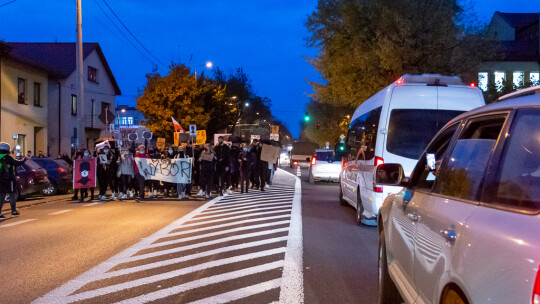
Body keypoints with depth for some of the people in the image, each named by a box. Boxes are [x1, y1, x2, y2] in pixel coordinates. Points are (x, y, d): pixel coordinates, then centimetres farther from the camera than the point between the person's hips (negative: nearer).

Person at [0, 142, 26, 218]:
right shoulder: (7, 157, -13)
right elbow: (16, 163, -7)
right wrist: (24, 160, 8)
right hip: (8, 180, -6)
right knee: (12, 195, 7)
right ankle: (14, 212, 13)